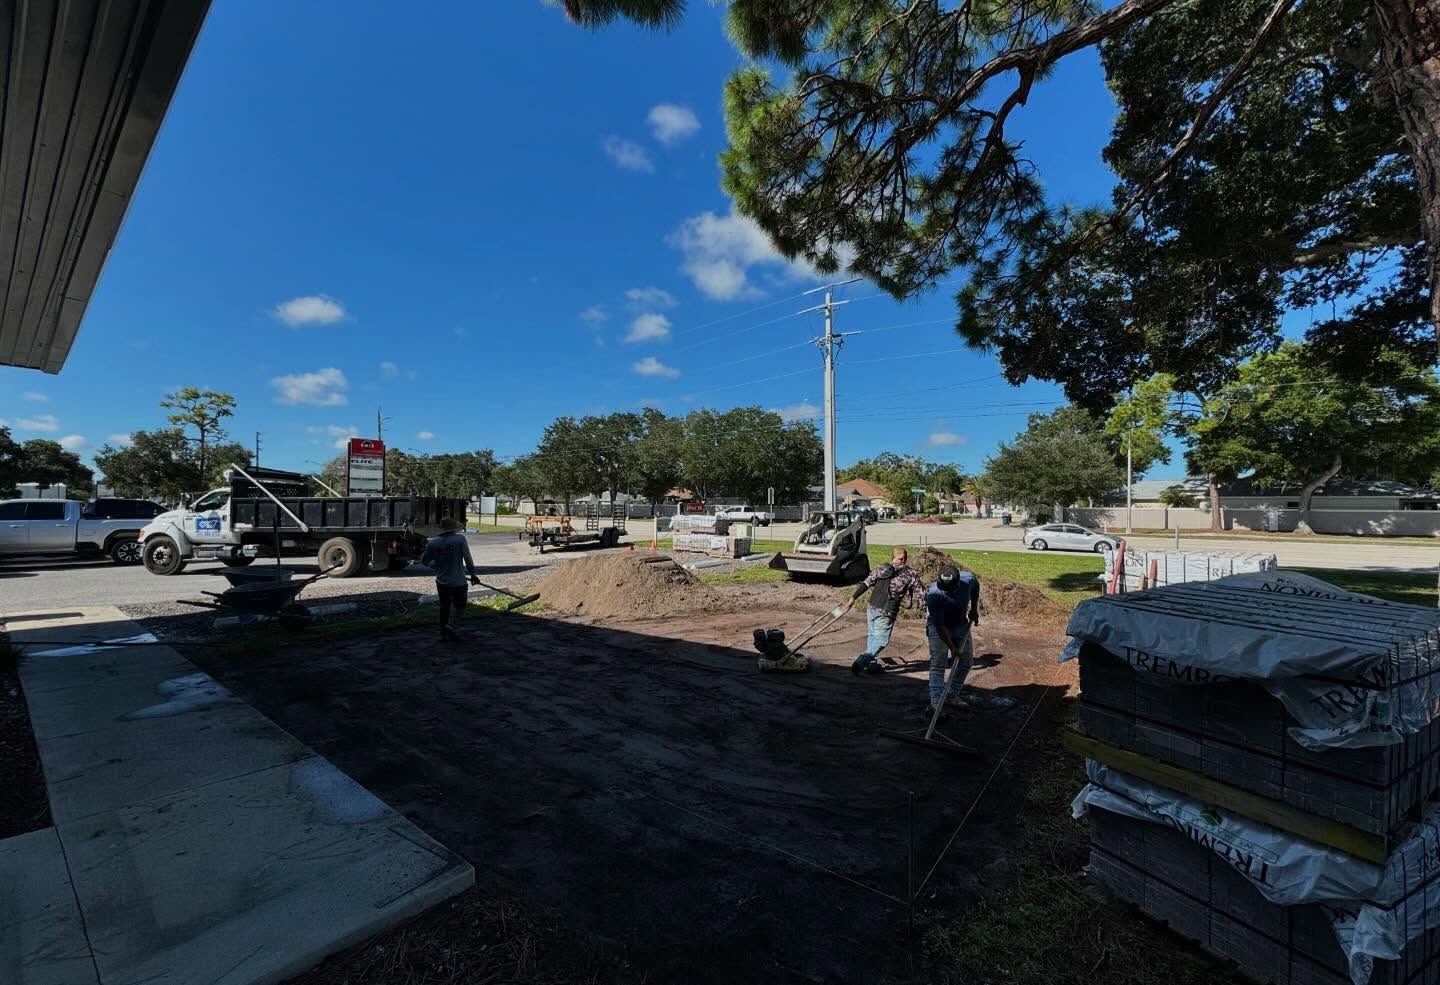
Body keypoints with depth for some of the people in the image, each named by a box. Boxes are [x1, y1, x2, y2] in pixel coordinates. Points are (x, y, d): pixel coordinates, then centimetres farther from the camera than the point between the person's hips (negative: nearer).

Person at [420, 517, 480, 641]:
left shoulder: (433, 543, -2)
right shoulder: (460, 539, -12)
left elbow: (424, 560, 6)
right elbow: (468, 559, -9)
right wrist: (472, 574, 3)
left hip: (441, 581, 4)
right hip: (458, 581, -4)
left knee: (444, 606, 18)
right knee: (459, 605, 13)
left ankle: (444, 633, 24)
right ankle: (450, 624, -8)